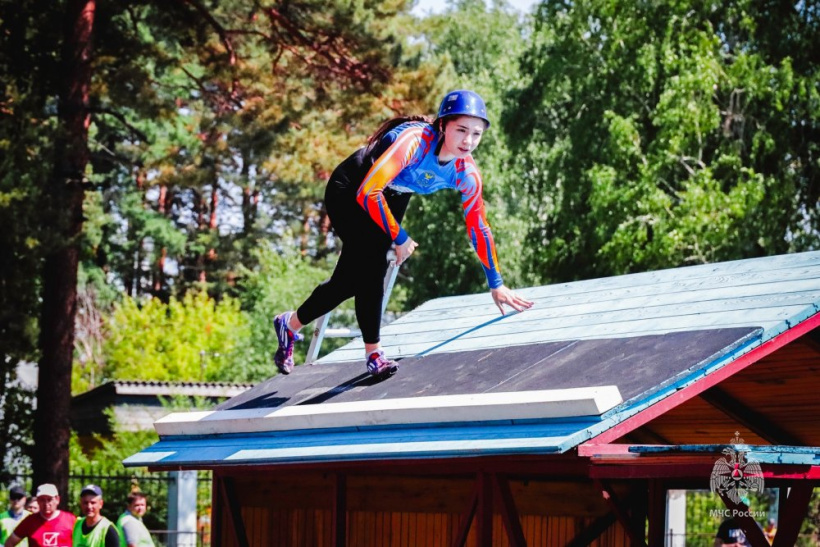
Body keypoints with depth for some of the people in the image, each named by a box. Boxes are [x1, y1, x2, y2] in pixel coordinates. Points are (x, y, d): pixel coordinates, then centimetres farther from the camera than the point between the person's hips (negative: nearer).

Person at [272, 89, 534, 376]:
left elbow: (478, 226, -3)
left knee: (352, 278, 1)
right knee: (371, 266, -16)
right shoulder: (413, 141, -37)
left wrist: (496, 284, 1)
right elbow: (367, 192, -38)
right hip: (348, 192, -6)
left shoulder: (466, 173, -17)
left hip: (390, 200, 6)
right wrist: (399, 237, -27)